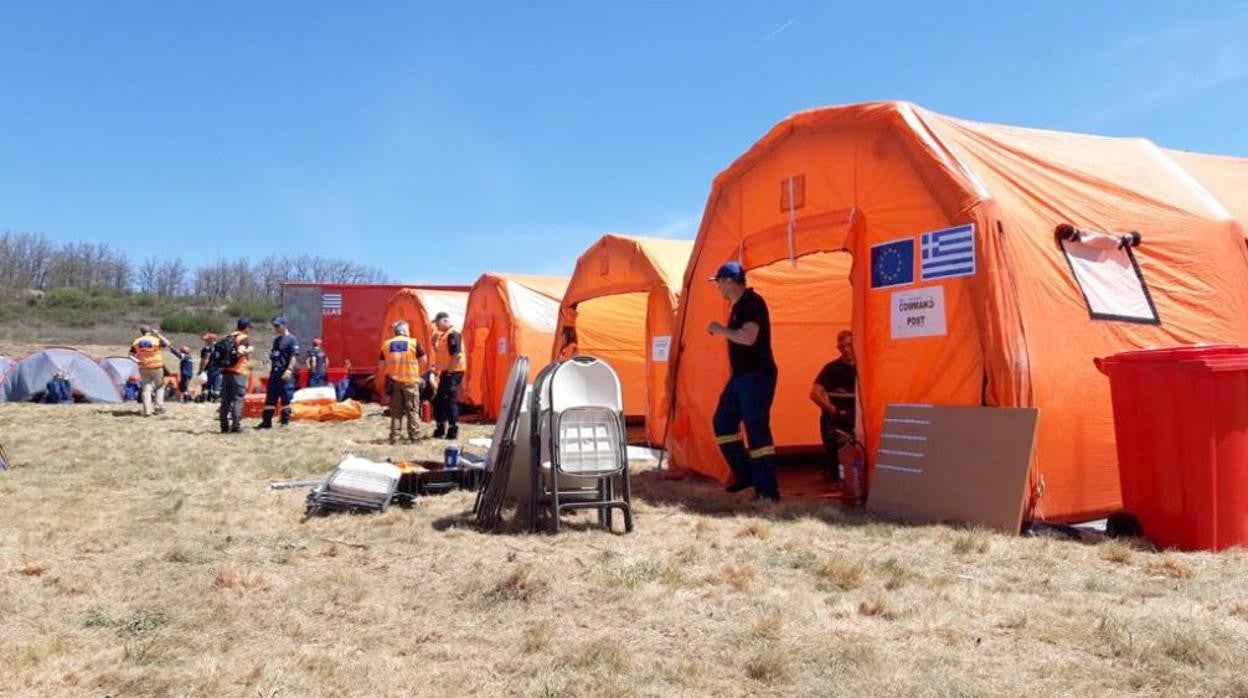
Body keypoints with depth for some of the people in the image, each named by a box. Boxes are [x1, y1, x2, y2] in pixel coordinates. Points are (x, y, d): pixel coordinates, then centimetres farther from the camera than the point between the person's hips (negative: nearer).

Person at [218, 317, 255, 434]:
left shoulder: (228, 337, 17)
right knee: (237, 399, -5)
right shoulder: (245, 338, -4)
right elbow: (240, 351, -21)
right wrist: (248, 350, -3)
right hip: (238, 372, -7)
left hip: (226, 371, 7)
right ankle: (236, 426, -10)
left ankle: (224, 426, 12)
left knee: (225, 399, 10)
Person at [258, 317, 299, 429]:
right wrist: (271, 369, 19)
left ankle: (285, 422, 3)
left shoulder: (291, 339, -7)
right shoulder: (276, 339, 18)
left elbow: (293, 356, -14)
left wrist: (289, 370, -23)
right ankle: (266, 422, 14)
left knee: (286, 398, -3)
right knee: (270, 398, 9)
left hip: (285, 374, -8)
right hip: (274, 372, 8)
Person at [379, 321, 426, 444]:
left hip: (393, 382, 3)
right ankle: (415, 436, 6)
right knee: (413, 410, 6)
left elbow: (381, 365, 7)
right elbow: (423, 360, 0)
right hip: (410, 381, -3)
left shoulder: (386, 345, 5)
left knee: (395, 411, 10)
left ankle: (394, 437, 9)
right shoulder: (414, 343, -5)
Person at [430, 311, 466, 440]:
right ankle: (440, 428, 22)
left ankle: (453, 430, 0)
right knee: (439, 400, 13)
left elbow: (457, 355, -23)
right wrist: (434, 341, 10)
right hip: (445, 372, 10)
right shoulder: (443, 335, 16)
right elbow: (439, 352, 23)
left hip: (453, 372, -10)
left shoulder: (453, 334, -15)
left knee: (450, 400, -7)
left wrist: (449, 371, -20)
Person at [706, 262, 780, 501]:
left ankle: (768, 491, -3)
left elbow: (748, 338, -27)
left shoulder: (753, 302, -16)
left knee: (757, 430, -9)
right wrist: (722, 331, 16)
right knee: (723, 421, 12)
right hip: (740, 376, 10)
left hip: (757, 376, -10)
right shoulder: (739, 305, 15)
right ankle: (744, 475, 20)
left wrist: (721, 330, -17)